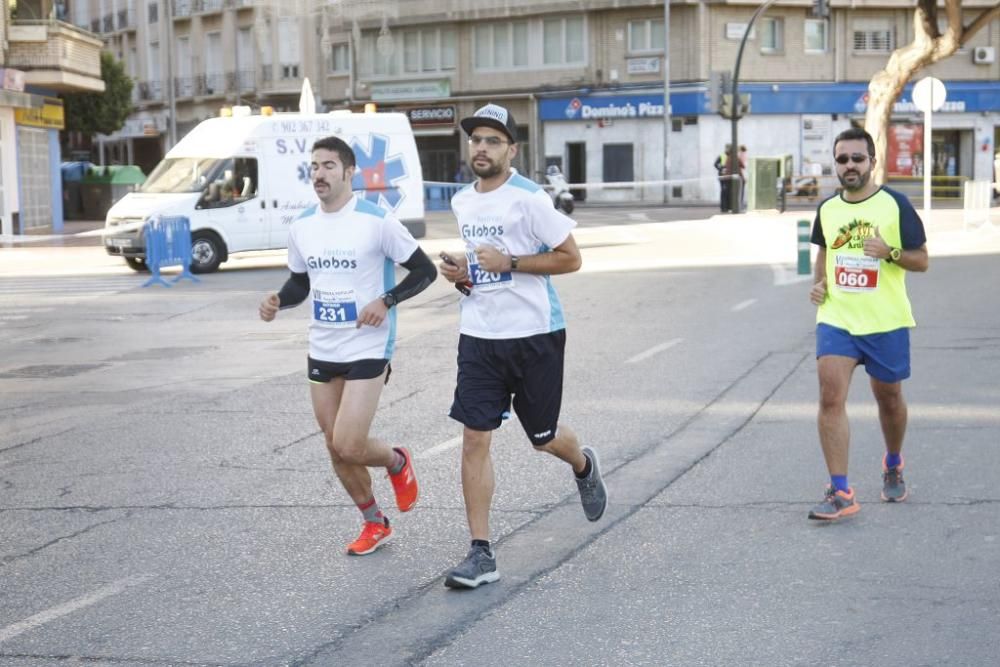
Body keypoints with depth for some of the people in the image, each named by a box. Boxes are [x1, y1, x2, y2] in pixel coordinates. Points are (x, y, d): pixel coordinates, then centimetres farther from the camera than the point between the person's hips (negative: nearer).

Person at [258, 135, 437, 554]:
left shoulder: (376, 221, -12)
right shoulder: (301, 227, 5)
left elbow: (424, 271, -6)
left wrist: (386, 301, -19)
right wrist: (279, 300, -3)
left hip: (367, 350, -6)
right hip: (322, 351, 6)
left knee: (348, 446, -14)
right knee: (336, 449, 10)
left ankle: (397, 462, 20)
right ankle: (375, 524, 29)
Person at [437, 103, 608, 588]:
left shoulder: (528, 198, -12)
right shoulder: (462, 202, 9)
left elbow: (570, 258, -11)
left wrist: (509, 263, -19)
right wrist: (461, 272, 3)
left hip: (534, 334, -5)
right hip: (479, 335, 5)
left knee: (543, 438, 10)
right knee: (474, 439, -5)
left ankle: (584, 466, 47)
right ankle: (480, 554, 0)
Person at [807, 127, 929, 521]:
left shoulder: (895, 204, -5)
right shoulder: (827, 209, 6)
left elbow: (922, 260, -2)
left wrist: (890, 253, -21)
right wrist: (819, 282, 5)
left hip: (886, 322, -2)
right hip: (836, 318, 2)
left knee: (888, 399, 13)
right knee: (830, 396, -14)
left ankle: (893, 466, 42)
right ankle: (840, 493, -13)